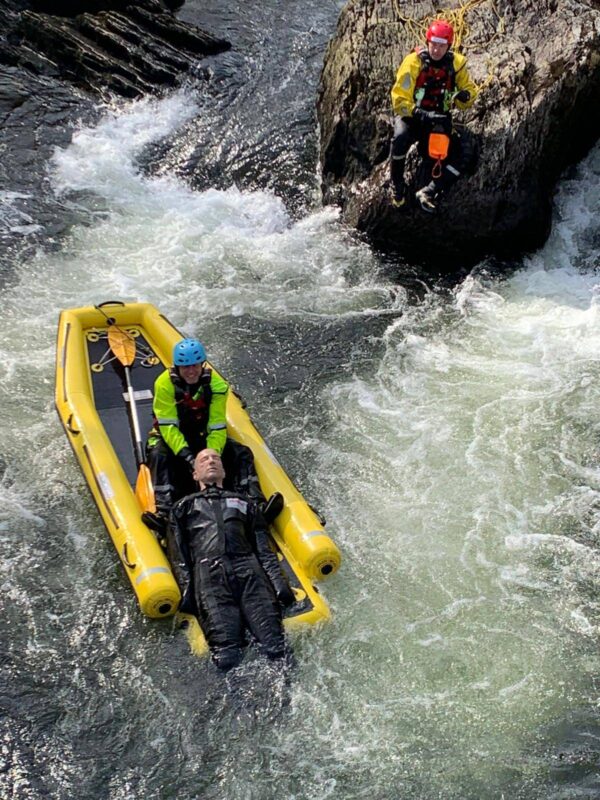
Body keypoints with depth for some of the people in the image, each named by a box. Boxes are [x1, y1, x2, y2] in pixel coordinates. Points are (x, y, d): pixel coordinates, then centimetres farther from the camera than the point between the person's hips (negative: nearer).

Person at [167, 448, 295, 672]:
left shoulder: (244, 503, 36)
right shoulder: (183, 507, 33)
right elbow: (177, 558, 18)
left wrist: (279, 583, 3)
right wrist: (186, 592, -1)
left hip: (249, 569, 1)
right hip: (208, 572, -1)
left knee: (274, 644, -25)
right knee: (226, 654, -26)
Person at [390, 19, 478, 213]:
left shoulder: (456, 63, -5)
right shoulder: (414, 62, -15)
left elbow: (470, 89, 3)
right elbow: (400, 99, -19)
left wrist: (465, 95, -24)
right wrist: (421, 114, -36)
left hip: (439, 119, 3)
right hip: (410, 116, -3)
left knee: (463, 157, -17)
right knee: (400, 139, -37)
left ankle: (429, 192, -11)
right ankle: (397, 186, -13)